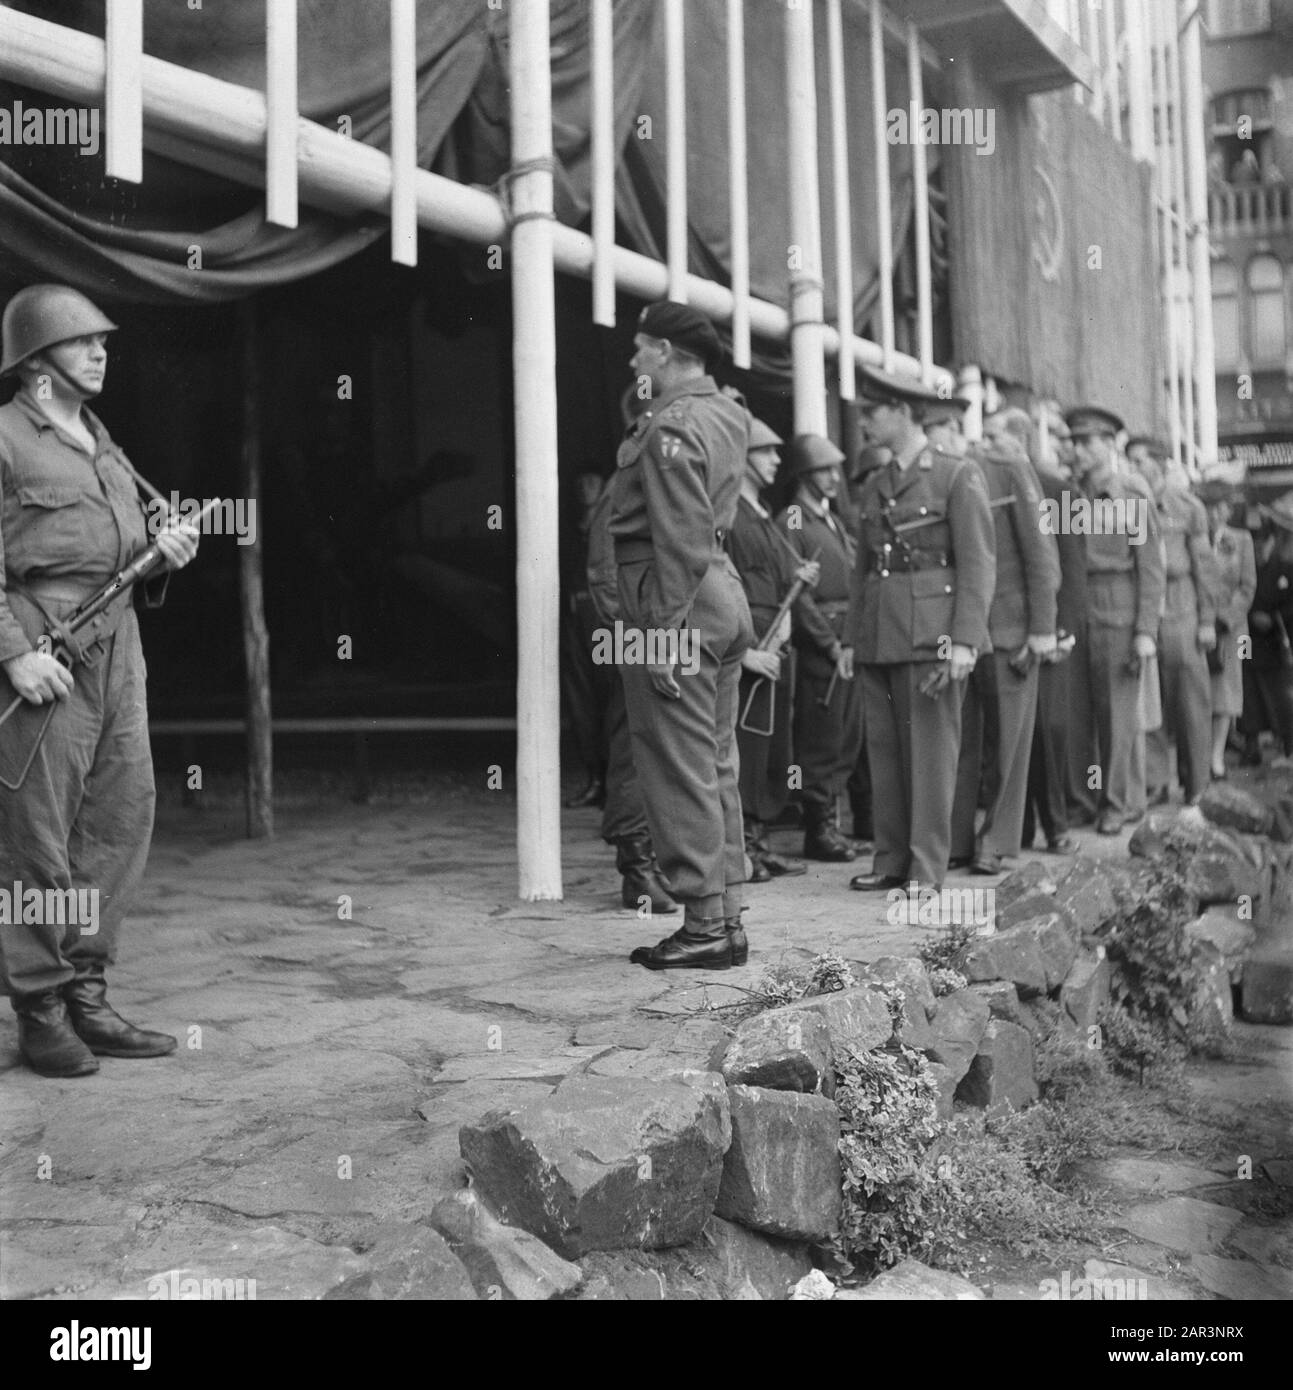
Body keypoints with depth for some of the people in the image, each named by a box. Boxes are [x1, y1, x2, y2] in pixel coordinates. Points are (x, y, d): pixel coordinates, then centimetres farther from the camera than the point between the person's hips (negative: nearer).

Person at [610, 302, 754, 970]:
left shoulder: (673, 426, -13)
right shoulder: (724, 414, 16)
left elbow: (682, 542, -20)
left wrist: (663, 632, -21)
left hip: (676, 600, -10)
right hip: (723, 595, 10)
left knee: (679, 770, -4)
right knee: (715, 767, 13)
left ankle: (704, 928, 0)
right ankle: (727, 919, 20)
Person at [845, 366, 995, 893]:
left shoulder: (958, 477, -2)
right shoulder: (874, 486, 16)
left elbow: (979, 563, -7)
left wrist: (965, 640, -15)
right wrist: (851, 639, 13)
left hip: (931, 633, -6)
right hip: (879, 637, 6)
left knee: (931, 749, -3)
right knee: (883, 750, 7)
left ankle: (927, 870, 3)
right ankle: (891, 861, 15)